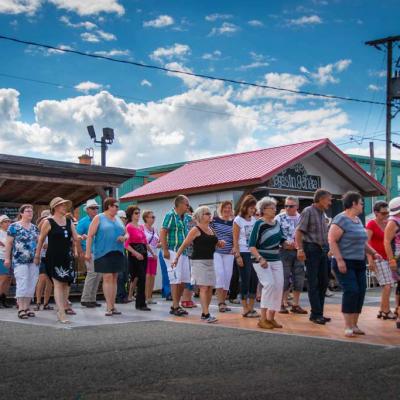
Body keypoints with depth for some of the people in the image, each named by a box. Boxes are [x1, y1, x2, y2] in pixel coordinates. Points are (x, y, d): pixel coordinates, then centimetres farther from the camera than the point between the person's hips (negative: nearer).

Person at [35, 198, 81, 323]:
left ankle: (64, 306, 26)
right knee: (58, 283, -10)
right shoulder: (48, 222, -4)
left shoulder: (69, 221, 10)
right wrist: (37, 256, 0)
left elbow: (76, 238, 12)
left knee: (66, 282, 10)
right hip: (53, 257, -5)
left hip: (67, 256, 5)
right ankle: (61, 312, -12)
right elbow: (41, 240, -1)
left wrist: (80, 252, 8)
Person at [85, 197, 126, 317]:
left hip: (117, 253, 6)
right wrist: (88, 252, -12)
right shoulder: (98, 218, 0)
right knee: (107, 278, -10)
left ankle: (113, 306, 12)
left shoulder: (118, 219, 17)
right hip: (104, 253, -6)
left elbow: (126, 234, 23)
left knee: (114, 279, 7)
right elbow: (90, 236, -5)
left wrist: (124, 237, -2)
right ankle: (109, 307, -9)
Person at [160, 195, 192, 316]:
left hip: (184, 252, 8)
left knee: (184, 280, 8)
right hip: (173, 252, -8)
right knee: (176, 279, -8)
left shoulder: (186, 217, 14)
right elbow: (163, 233, -13)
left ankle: (175, 305, 18)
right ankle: (175, 307, -4)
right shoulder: (171, 215, -8)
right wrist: (165, 250, -19)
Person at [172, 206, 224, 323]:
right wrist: (176, 258, -13)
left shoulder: (211, 229, 14)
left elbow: (214, 243, 29)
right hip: (199, 261, -7)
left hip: (210, 261, 7)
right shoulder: (196, 230, -7)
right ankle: (206, 314, -13)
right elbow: (184, 244, -8)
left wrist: (220, 243, 6)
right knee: (204, 287, -12)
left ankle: (204, 313, 15)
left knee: (210, 288, 5)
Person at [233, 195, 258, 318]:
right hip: (243, 253, -5)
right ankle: (245, 309, 7)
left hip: (254, 253, 5)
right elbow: (235, 240, -6)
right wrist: (238, 256, -12)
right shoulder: (238, 220, -4)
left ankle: (251, 308, 15)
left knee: (254, 280, 4)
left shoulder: (254, 220, 10)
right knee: (245, 281, -2)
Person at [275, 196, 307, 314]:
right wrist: (285, 243, -18)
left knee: (299, 279, 6)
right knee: (284, 279, 1)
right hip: (284, 251, -3)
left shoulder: (302, 219, 8)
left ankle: (296, 305, 16)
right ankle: (283, 304, 12)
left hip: (298, 252, 4)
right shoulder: (279, 218, -2)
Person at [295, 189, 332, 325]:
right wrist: (300, 249, -22)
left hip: (323, 250, 8)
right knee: (314, 283, -4)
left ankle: (318, 313, 17)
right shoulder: (308, 211, -8)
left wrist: (328, 248, 15)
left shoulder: (323, 214, 16)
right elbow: (299, 232, -14)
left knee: (323, 282, 9)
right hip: (312, 249, -8)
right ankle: (316, 314, 1)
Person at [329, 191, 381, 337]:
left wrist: (373, 253, 14)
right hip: (345, 263, -8)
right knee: (351, 291, -14)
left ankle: (354, 325, 15)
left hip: (359, 263, 8)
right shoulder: (341, 219, -11)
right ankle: (348, 326, -6)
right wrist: (339, 260, -22)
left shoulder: (358, 220, 15)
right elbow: (332, 240, -17)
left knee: (360, 292, 5)